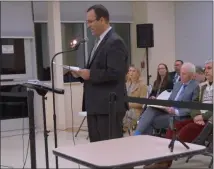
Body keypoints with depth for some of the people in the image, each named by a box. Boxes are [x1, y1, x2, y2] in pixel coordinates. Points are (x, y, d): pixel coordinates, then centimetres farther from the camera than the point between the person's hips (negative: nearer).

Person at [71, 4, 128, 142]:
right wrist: (83, 73, 5)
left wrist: (90, 74, -17)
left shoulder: (115, 42, -14)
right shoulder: (100, 41, 17)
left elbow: (115, 73, -23)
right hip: (95, 105, 10)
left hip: (109, 106, -10)